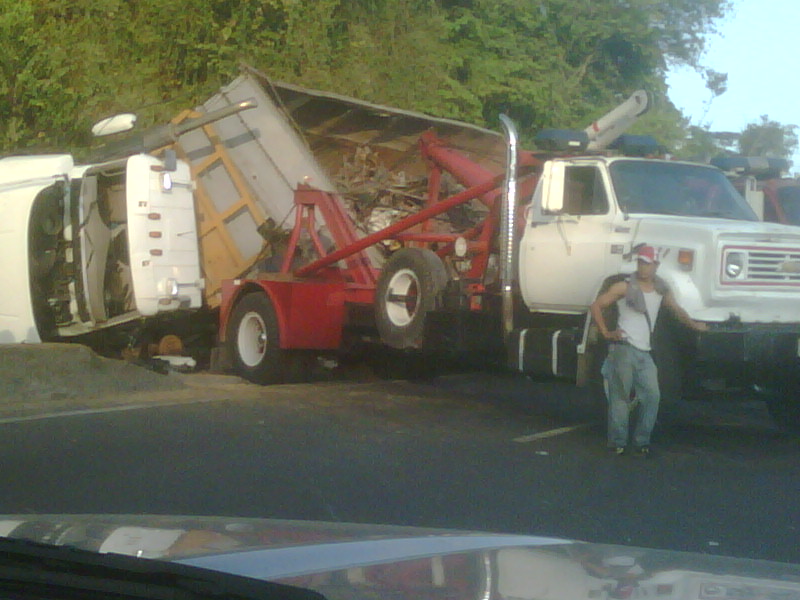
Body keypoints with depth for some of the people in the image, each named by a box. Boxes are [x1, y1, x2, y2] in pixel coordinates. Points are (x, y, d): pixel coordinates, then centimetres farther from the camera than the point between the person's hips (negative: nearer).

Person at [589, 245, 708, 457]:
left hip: (644, 352, 5)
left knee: (652, 395, -3)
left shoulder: (661, 291, 13)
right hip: (623, 348, -5)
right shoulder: (625, 287, -1)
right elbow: (596, 306, 0)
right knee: (620, 396, -5)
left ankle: (641, 441, 5)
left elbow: (677, 311, 27)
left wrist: (694, 324, 15)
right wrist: (606, 333, -5)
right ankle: (617, 442, -2)